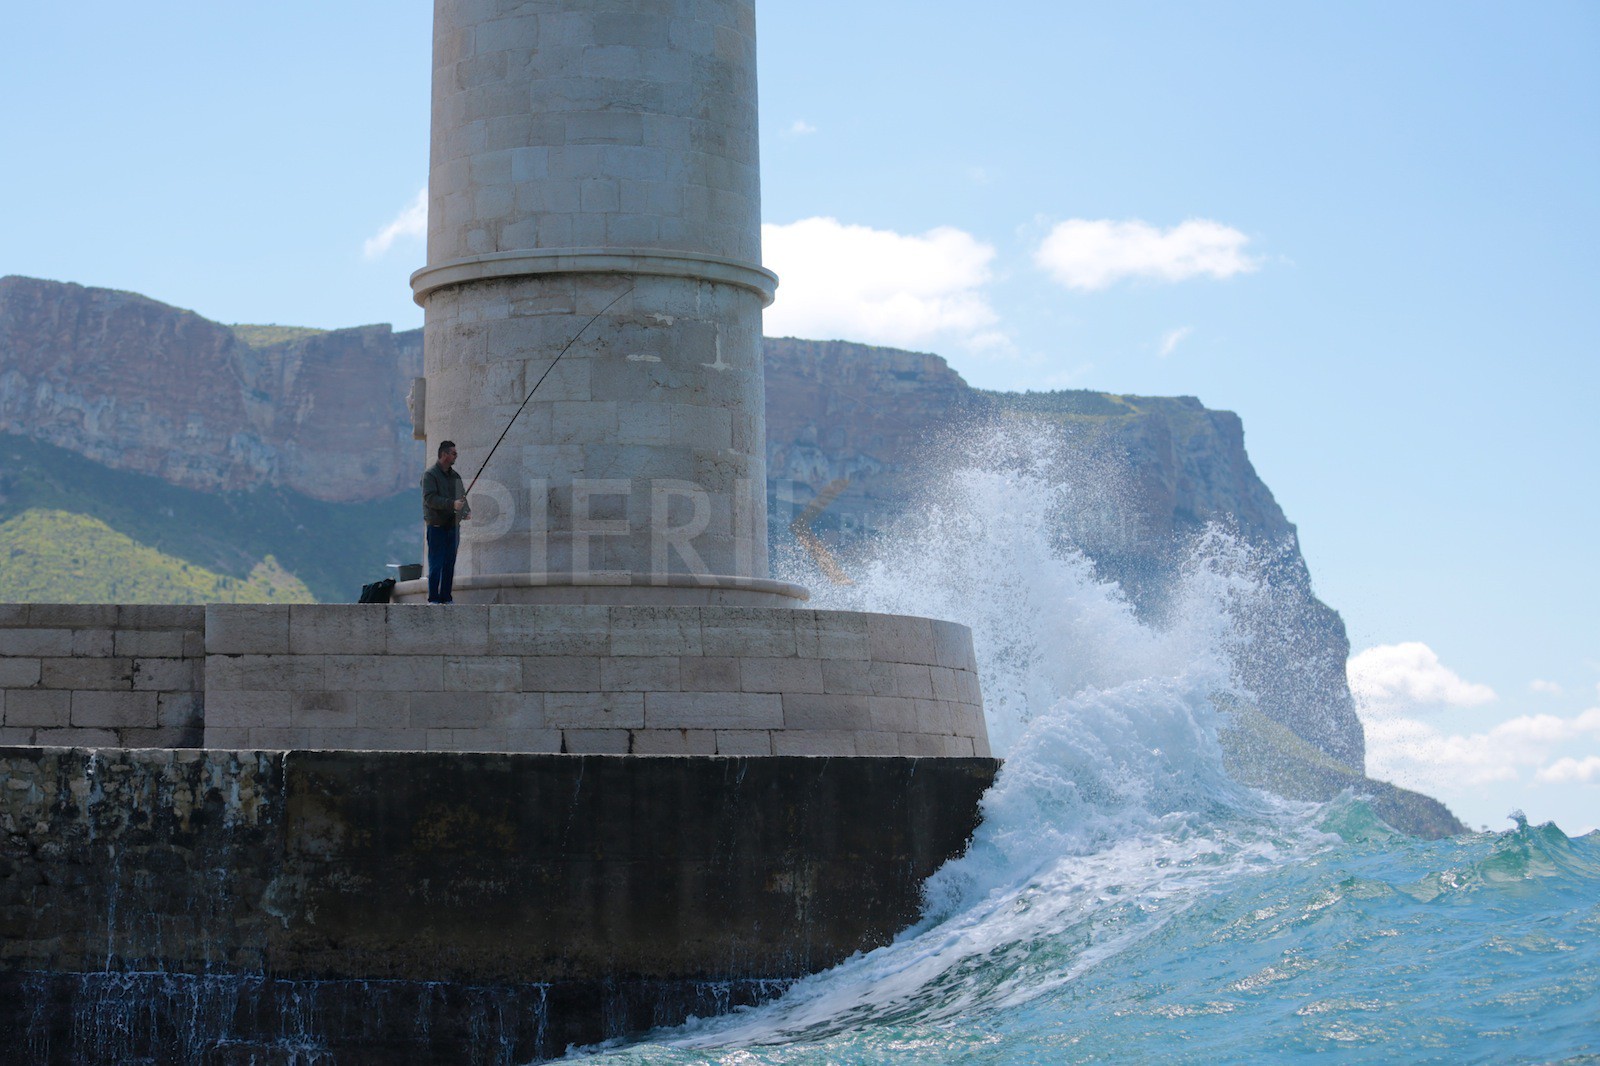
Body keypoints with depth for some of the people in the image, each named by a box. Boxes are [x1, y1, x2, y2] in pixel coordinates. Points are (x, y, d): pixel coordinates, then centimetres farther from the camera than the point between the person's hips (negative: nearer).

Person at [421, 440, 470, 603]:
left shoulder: (455, 475, 16)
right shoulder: (430, 474, -6)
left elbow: (462, 496, 19)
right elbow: (430, 498, -17)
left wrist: (466, 511, -2)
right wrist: (452, 504, -26)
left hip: (453, 526, 7)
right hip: (437, 527, -7)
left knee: (449, 564, 8)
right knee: (436, 564, -6)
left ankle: (446, 597, 13)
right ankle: (433, 598, -3)